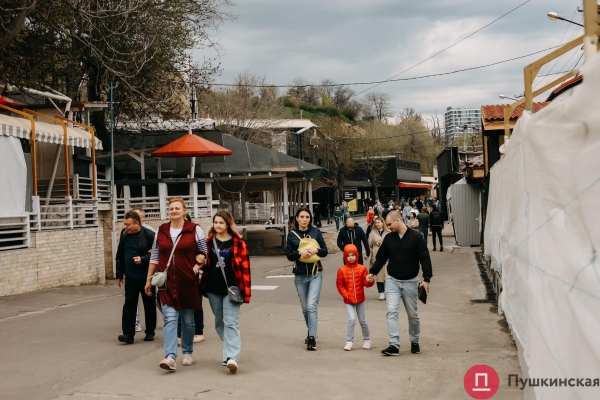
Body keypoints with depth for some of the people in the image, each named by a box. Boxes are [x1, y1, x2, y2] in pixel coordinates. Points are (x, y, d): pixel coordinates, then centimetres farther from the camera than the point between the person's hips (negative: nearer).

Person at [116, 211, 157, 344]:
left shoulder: (149, 235, -14)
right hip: (130, 277, 4)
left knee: (149, 305, 8)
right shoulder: (124, 234, 3)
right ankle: (128, 334, -3)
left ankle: (150, 332, 20)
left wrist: (143, 259, -24)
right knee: (129, 304, -2)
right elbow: (120, 255, 12)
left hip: (146, 277, -4)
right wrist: (119, 274, 13)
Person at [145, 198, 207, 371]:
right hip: (167, 283, 1)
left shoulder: (194, 230, -2)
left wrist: (196, 268, -11)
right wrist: (149, 279, 13)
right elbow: (155, 256, 12)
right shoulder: (161, 231, 7)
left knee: (188, 320, 10)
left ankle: (187, 353, 26)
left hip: (187, 283, -1)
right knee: (169, 319, -9)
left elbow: (205, 253, 4)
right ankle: (170, 357, -15)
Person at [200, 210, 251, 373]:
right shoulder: (209, 242, 7)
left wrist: (245, 290, -9)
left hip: (231, 288, -4)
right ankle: (230, 350, 28)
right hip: (213, 289, 4)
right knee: (219, 323, 13)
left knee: (231, 322, -11)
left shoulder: (238, 243, -3)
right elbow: (204, 263, 12)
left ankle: (232, 357, -17)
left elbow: (245, 267, -4)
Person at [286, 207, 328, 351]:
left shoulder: (316, 232, 0)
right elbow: (288, 255, -1)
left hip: (315, 274, -2)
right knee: (305, 308, 12)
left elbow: (325, 251, 2)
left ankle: (312, 337, -16)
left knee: (312, 305, -16)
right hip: (300, 275, 2)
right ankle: (311, 333, 31)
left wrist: (316, 250, -19)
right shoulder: (292, 234, 2)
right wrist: (300, 252, -20)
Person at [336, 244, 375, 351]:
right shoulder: (342, 270, -5)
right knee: (352, 319, -15)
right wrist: (345, 295, -11)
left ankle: (367, 340, 30)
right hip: (348, 300, -1)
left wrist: (370, 281, -26)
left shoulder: (362, 268, -4)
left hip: (360, 299, 1)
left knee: (362, 320, 12)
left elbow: (366, 283, -4)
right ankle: (349, 342, -4)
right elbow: (339, 285, -2)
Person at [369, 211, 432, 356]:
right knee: (392, 311, -10)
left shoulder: (415, 237, -10)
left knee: (412, 314, 10)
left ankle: (414, 342, 28)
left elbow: (425, 259, -11)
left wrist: (426, 279, -18)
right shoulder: (388, 238, 1)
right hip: (392, 281, 2)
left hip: (410, 282, -2)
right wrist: (372, 272, -2)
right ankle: (394, 345, -12)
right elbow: (381, 258, 9)